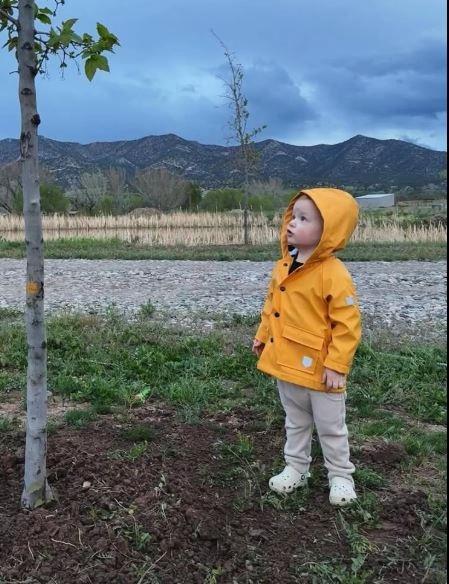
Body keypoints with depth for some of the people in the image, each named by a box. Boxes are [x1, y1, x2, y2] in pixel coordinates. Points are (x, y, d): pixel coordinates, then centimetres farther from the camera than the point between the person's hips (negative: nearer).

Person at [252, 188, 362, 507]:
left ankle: (340, 476, 32)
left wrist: (337, 365, -22)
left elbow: (348, 324, -21)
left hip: (319, 370, -6)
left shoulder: (333, 274, -22)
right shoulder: (282, 267, 2)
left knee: (331, 427, 13)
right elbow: (271, 306, 15)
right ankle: (296, 468, 40)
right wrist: (262, 337, 13)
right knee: (296, 423, 23)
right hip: (286, 364, 7)